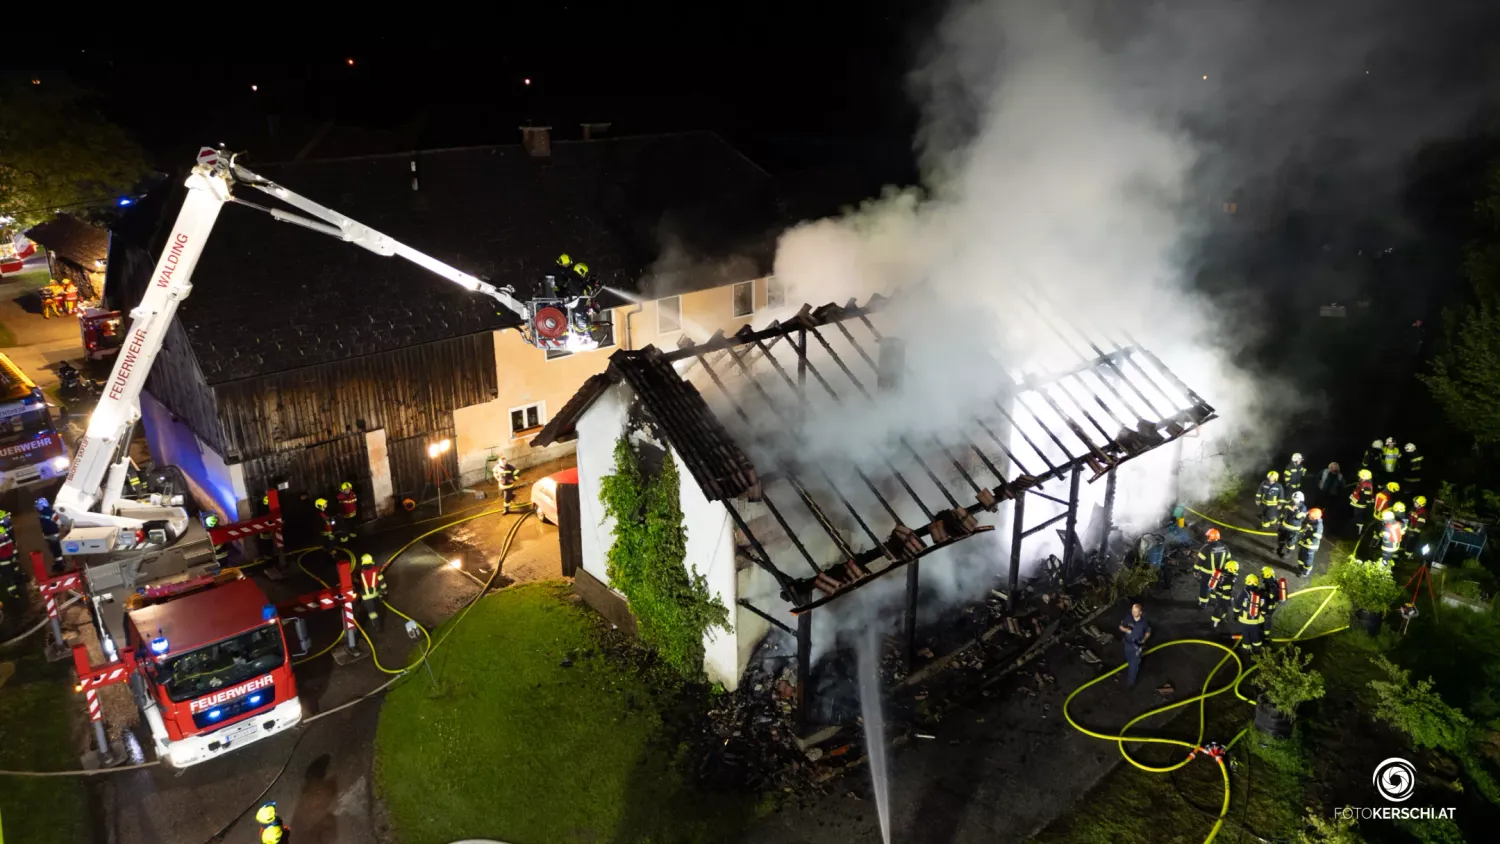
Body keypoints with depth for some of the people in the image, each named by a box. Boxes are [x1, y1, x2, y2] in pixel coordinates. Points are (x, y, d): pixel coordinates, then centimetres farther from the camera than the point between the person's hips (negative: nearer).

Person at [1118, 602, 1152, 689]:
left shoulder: (1144, 622, -21)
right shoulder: (1128, 618, -17)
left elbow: (1148, 632, -5)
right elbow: (1121, 627, -4)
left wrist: (1143, 640, -21)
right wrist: (1126, 629, -26)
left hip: (1137, 645, -3)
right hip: (1128, 643, 3)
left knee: (1134, 664, 1)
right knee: (1129, 661, 26)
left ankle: (1131, 681, 14)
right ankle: (1134, 671, 55)